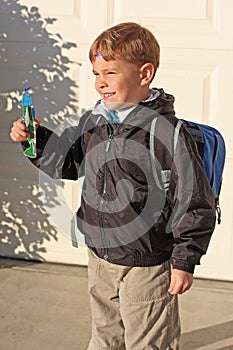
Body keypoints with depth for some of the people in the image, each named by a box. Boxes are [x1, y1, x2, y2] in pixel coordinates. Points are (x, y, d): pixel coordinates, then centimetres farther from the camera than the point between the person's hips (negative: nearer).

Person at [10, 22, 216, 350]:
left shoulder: (167, 133, -21)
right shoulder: (93, 121, -1)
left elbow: (194, 203, -16)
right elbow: (67, 163, 15)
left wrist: (184, 261, -12)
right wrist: (36, 139, -3)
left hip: (146, 267, -6)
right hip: (100, 259, 6)